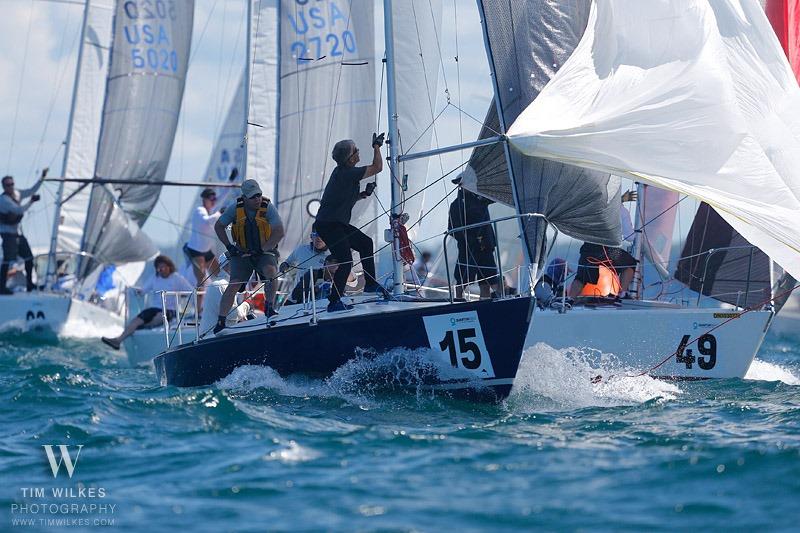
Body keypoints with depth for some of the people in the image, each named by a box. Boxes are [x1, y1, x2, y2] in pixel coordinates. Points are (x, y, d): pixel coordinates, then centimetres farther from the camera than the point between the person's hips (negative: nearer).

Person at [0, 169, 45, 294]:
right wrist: (31, 201, -19)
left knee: (29, 257, 12)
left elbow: (32, 190, 12)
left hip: (17, 231, 9)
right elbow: (19, 210, -26)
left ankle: (30, 284, 22)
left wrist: (42, 178, 5)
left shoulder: (17, 194, 5)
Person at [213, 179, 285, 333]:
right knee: (234, 284, -14)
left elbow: (280, 232, -18)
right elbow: (218, 226, 7)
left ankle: (269, 307, -18)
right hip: (242, 252, 1)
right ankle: (220, 321, -7)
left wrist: (262, 249, -20)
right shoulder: (235, 208, -6)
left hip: (265, 252, -1)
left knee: (270, 271, -33)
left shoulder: (268, 207, -13)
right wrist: (229, 246, -4)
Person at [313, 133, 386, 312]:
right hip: (328, 226, -10)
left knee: (365, 243, 18)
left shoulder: (343, 172, 13)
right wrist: (376, 146, 0)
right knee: (346, 262, -13)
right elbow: (377, 167, -12)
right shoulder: (348, 173, -18)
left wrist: (364, 194, 9)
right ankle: (334, 302, -10)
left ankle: (370, 284, 29)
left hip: (337, 223, 10)